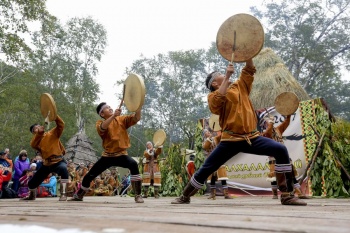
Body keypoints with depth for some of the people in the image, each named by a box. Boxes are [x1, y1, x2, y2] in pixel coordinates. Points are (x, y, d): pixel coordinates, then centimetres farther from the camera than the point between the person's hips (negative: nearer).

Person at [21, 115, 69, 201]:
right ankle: (32, 195, 49)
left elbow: (61, 125, -13)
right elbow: (33, 145, -16)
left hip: (58, 161, -4)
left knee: (63, 169, -41)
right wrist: (39, 132, -26)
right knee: (32, 183, 12)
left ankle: (63, 194, -31)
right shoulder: (36, 140, 8)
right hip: (47, 164, 4)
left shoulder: (52, 133, 1)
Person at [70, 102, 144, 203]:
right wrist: (113, 115, -40)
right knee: (89, 176, 8)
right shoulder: (100, 123, -2)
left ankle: (138, 195, -25)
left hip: (121, 154, -1)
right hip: (107, 155, 1)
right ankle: (79, 195, 38)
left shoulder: (121, 119, 2)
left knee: (133, 165, -33)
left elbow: (136, 118, -12)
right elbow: (102, 128, -28)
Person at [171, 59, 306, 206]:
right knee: (206, 169, 0)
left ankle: (286, 196, -8)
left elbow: (249, 70, 17)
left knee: (281, 150, -16)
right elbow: (217, 101, -19)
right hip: (231, 140, -3)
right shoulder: (213, 96, 4)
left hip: (252, 137, 4)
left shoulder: (240, 86, 19)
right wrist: (227, 76, -17)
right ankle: (184, 197, 22)